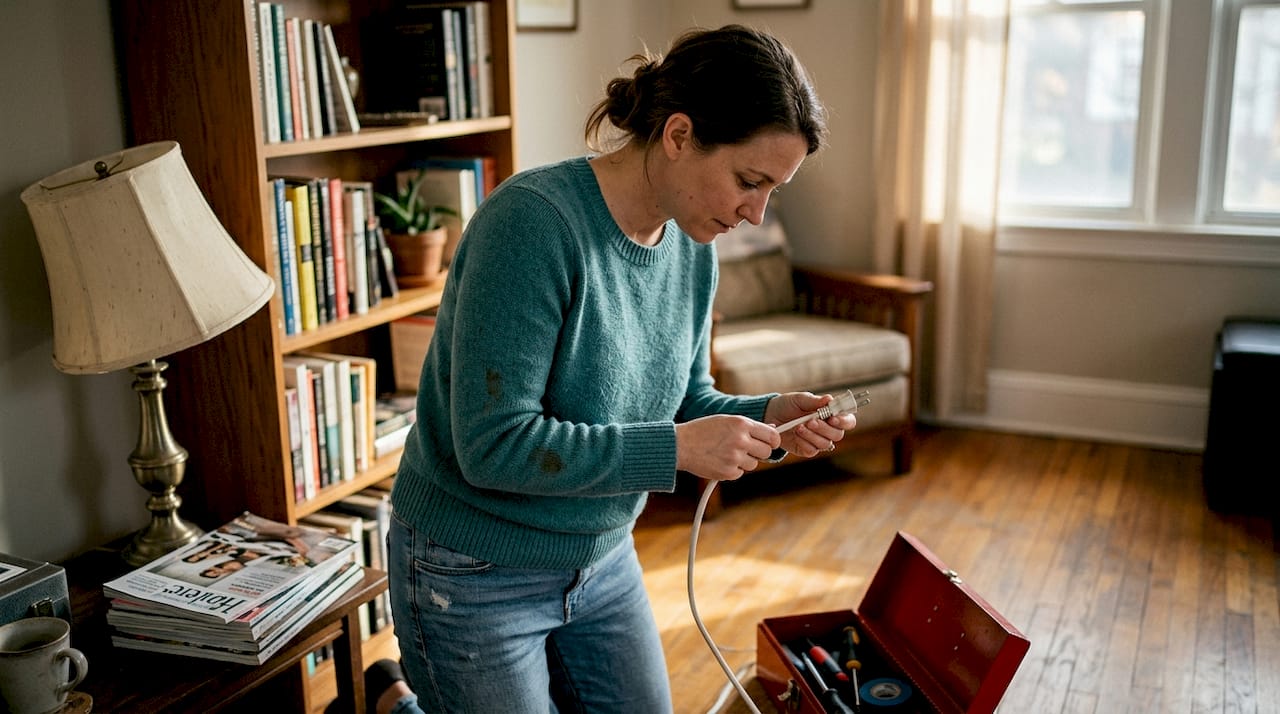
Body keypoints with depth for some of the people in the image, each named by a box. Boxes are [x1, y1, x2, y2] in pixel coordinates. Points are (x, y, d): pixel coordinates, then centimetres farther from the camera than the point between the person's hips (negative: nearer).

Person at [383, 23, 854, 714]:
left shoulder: (693, 249, -3)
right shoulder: (534, 220, -27)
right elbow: (493, 445, -29)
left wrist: (768, 416, -12)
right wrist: (677, 448, -29)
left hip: (603, 560, 7)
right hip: (478, 574, -7)